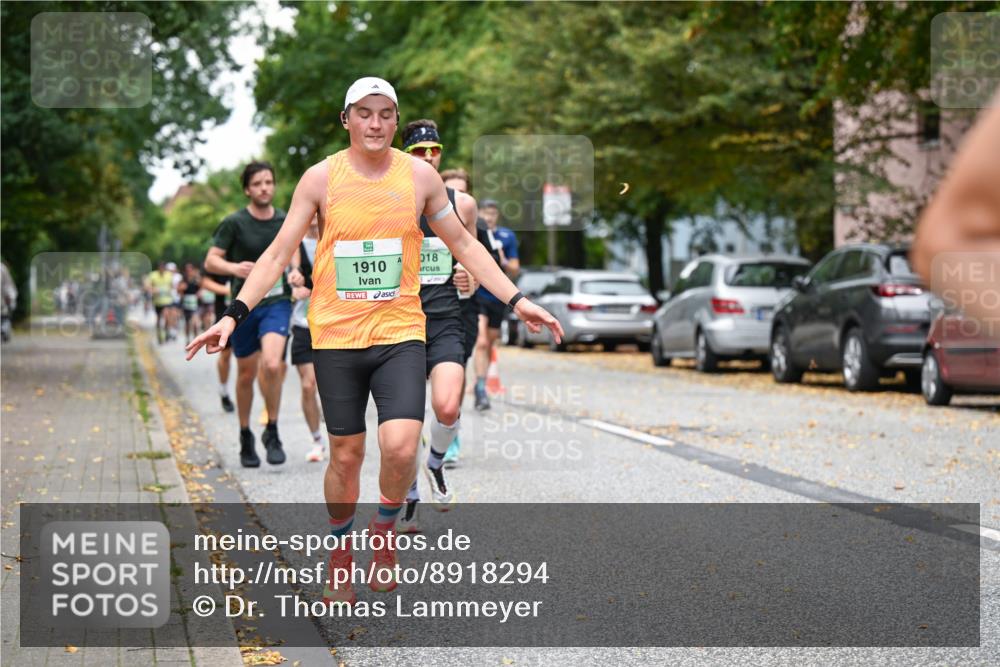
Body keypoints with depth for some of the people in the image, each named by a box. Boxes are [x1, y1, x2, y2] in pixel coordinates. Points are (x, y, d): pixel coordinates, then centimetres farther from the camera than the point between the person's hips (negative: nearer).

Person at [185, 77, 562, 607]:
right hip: (335, 335, 0)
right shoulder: (321, 178, -1)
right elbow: (279, 253, 1)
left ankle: (384, 528, 14)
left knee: (400, 447, -17)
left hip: (400, 332, 0)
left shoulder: (420, 175, 2)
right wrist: (235, 314, -8)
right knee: (345, 455, 6)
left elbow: (464, 245, 12)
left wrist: (516, 300, 8)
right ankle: (340, 553, 29)